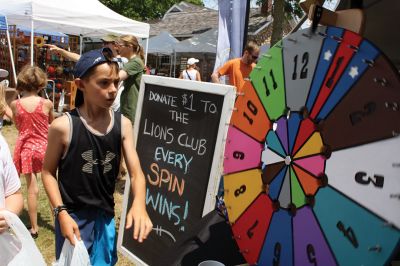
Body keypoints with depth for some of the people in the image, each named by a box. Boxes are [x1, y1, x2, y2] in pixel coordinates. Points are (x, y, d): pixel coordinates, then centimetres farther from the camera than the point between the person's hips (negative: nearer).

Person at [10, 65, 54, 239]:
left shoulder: (15, 104, -6)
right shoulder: (47, 103, -11)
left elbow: (18, 126, 9)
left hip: (25, 149, 1)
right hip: (44, 147, -1)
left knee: (32, 189, 7)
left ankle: (34, 228, 15)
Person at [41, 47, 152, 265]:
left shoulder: (123, 124, -7)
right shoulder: (63, 126, -16)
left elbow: (136, 173, -9)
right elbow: (48, 172, -4)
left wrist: (139, 203, -28)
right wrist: (61, 212, -14)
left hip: (106, 216, 4)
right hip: (73, 217, -3)